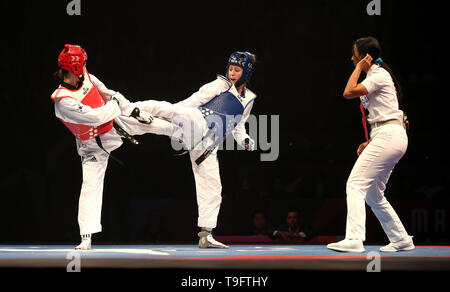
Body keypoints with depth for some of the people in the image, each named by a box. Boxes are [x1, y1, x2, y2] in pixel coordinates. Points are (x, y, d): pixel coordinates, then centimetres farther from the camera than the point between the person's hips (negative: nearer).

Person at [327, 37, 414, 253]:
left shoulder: (379, 75, -9)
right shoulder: (375, 76, 21)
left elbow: (349, 92, -20)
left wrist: (359, 68, -8)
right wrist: (370, 142, 19)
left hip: (388, 137, -10)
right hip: (390, 139, 10)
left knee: (355, 184, -16)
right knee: (373, 194, 13)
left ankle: (354, 239, -26)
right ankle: (401, 239, 17)